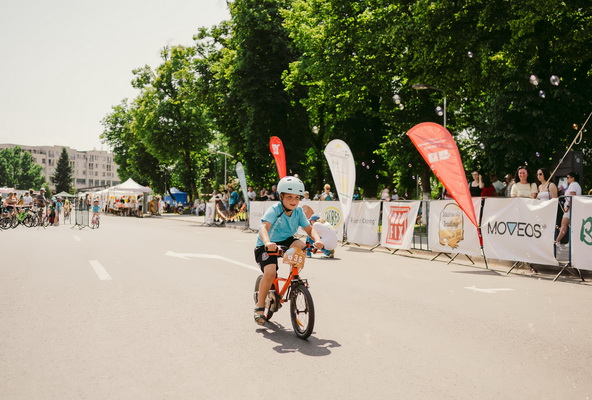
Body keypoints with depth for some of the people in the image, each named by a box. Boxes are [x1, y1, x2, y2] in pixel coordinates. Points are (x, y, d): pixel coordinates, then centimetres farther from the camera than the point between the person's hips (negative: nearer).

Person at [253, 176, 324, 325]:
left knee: (300, 246, -27)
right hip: (266, 246, -4)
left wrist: (317, 239, -30)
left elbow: (309, 229, -8)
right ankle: (260, 306, -6)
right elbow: (264, 227, -36)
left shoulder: (299, 211, -6)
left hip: (285, 242, 4)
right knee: (270, 272, -27)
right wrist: (267, 242, -56)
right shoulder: (274, 210, -22)